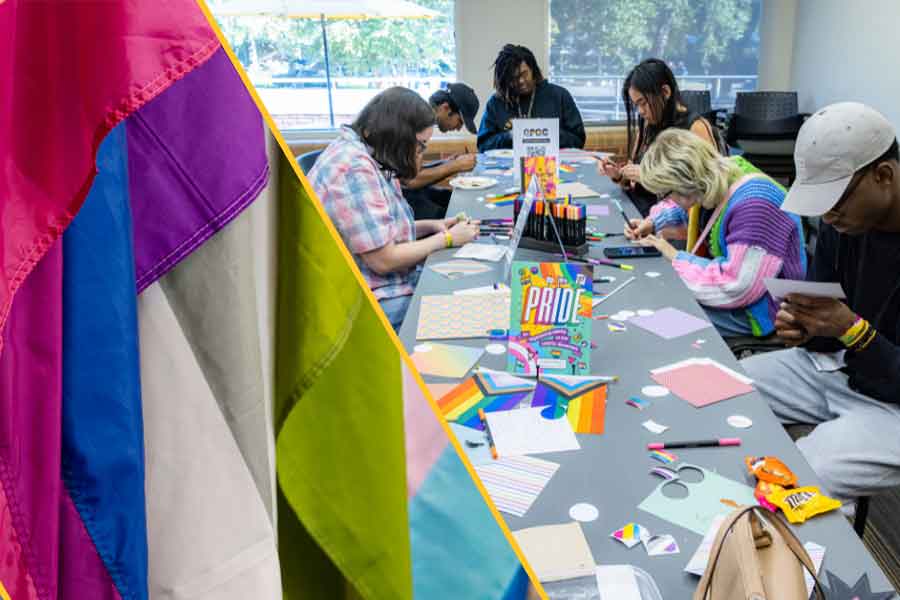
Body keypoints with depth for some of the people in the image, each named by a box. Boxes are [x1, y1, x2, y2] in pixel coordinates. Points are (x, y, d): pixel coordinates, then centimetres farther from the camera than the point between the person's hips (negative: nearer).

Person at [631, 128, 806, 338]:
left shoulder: (754, 205, -28)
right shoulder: (716, 183, -2)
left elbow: (736, 287, -34)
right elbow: (678, 205, 22)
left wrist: (676, 259, -22)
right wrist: (651, 224, 3)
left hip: (757, 315, -8)